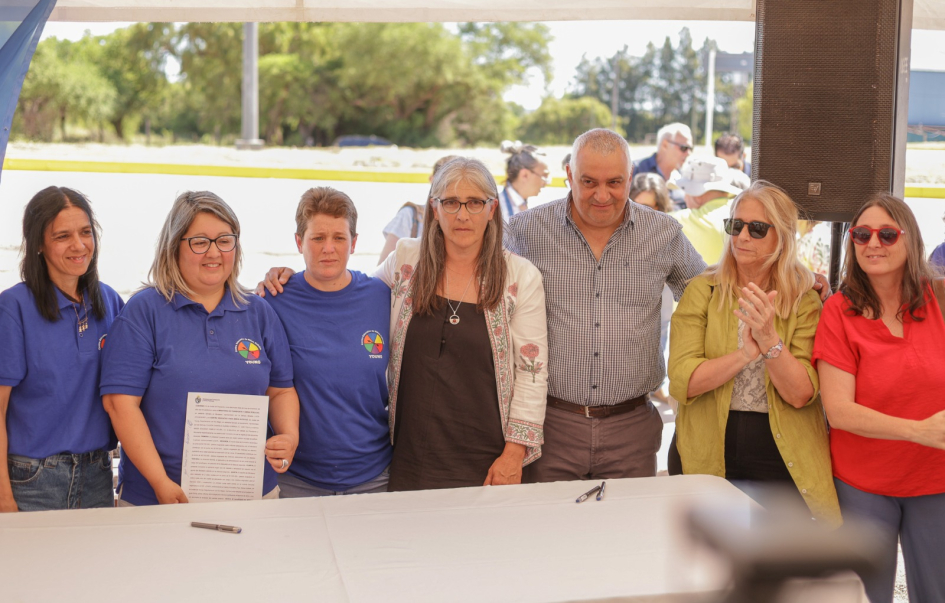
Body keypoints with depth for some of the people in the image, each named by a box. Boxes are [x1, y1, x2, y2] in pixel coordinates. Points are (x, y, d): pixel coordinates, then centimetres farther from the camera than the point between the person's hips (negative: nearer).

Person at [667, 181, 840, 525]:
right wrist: (746, 353, -23)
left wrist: (769, 338, -25)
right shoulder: (701, 291, -1)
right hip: (708, 461, 0)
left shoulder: (805, 303, 0)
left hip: (782, 465, 0)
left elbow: (801, 395, -11)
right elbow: (681, 382, -12)